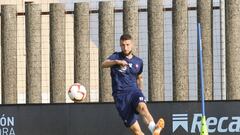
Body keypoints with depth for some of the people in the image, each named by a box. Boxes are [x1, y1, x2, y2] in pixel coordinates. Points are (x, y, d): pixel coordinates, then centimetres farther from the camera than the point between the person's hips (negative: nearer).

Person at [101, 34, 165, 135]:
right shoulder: (116, 57, 8)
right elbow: (103, 64, -12)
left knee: (142, 106, -36)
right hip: (120, 95, -1)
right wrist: (116, 62, -28)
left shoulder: (138, 62, 16)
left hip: (133, 91, 1)